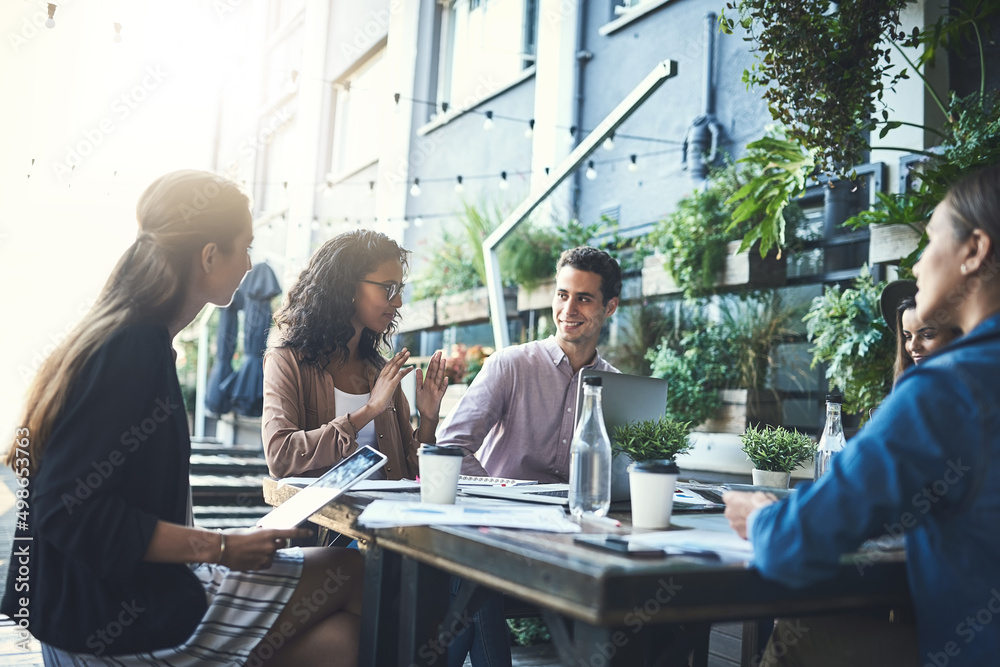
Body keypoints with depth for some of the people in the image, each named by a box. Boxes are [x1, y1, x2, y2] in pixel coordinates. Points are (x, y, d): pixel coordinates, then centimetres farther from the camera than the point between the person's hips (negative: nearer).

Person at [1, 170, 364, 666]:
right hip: (110, 622, -9)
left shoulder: (140, 341, 12)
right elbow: (69, 511, -24)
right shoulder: (134, 350, -19)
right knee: (350, 573, -6)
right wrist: (219, 547, -20)